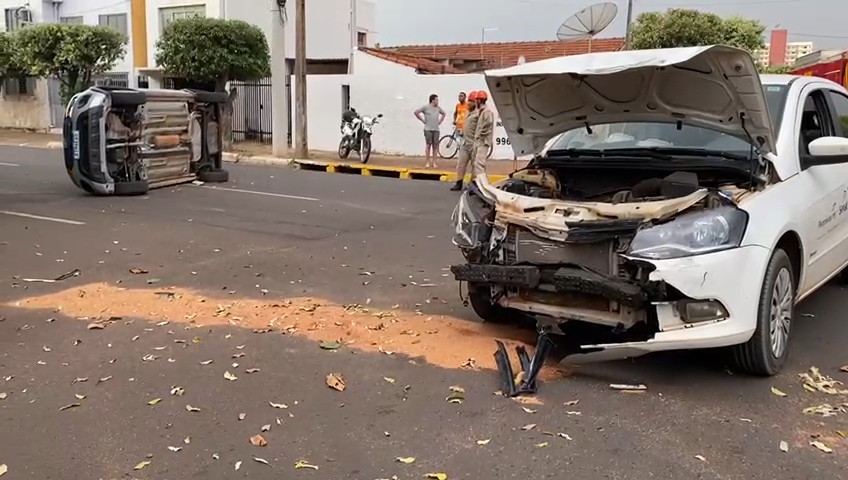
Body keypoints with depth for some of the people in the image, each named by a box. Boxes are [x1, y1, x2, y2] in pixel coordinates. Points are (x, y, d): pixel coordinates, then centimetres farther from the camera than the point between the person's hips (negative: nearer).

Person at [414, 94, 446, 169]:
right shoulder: (426, 107, -2)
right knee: (428, 145, -4)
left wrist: (440, 121, 16)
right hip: (428, 129, -4)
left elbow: (443, 113, 31)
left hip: (436, 130, 4)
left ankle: (434, 163, 6)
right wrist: (422, 120, -3)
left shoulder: (438, 108, 13)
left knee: (435, 146, 1)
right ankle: (427, 163, 1)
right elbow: (416, 112, -4)